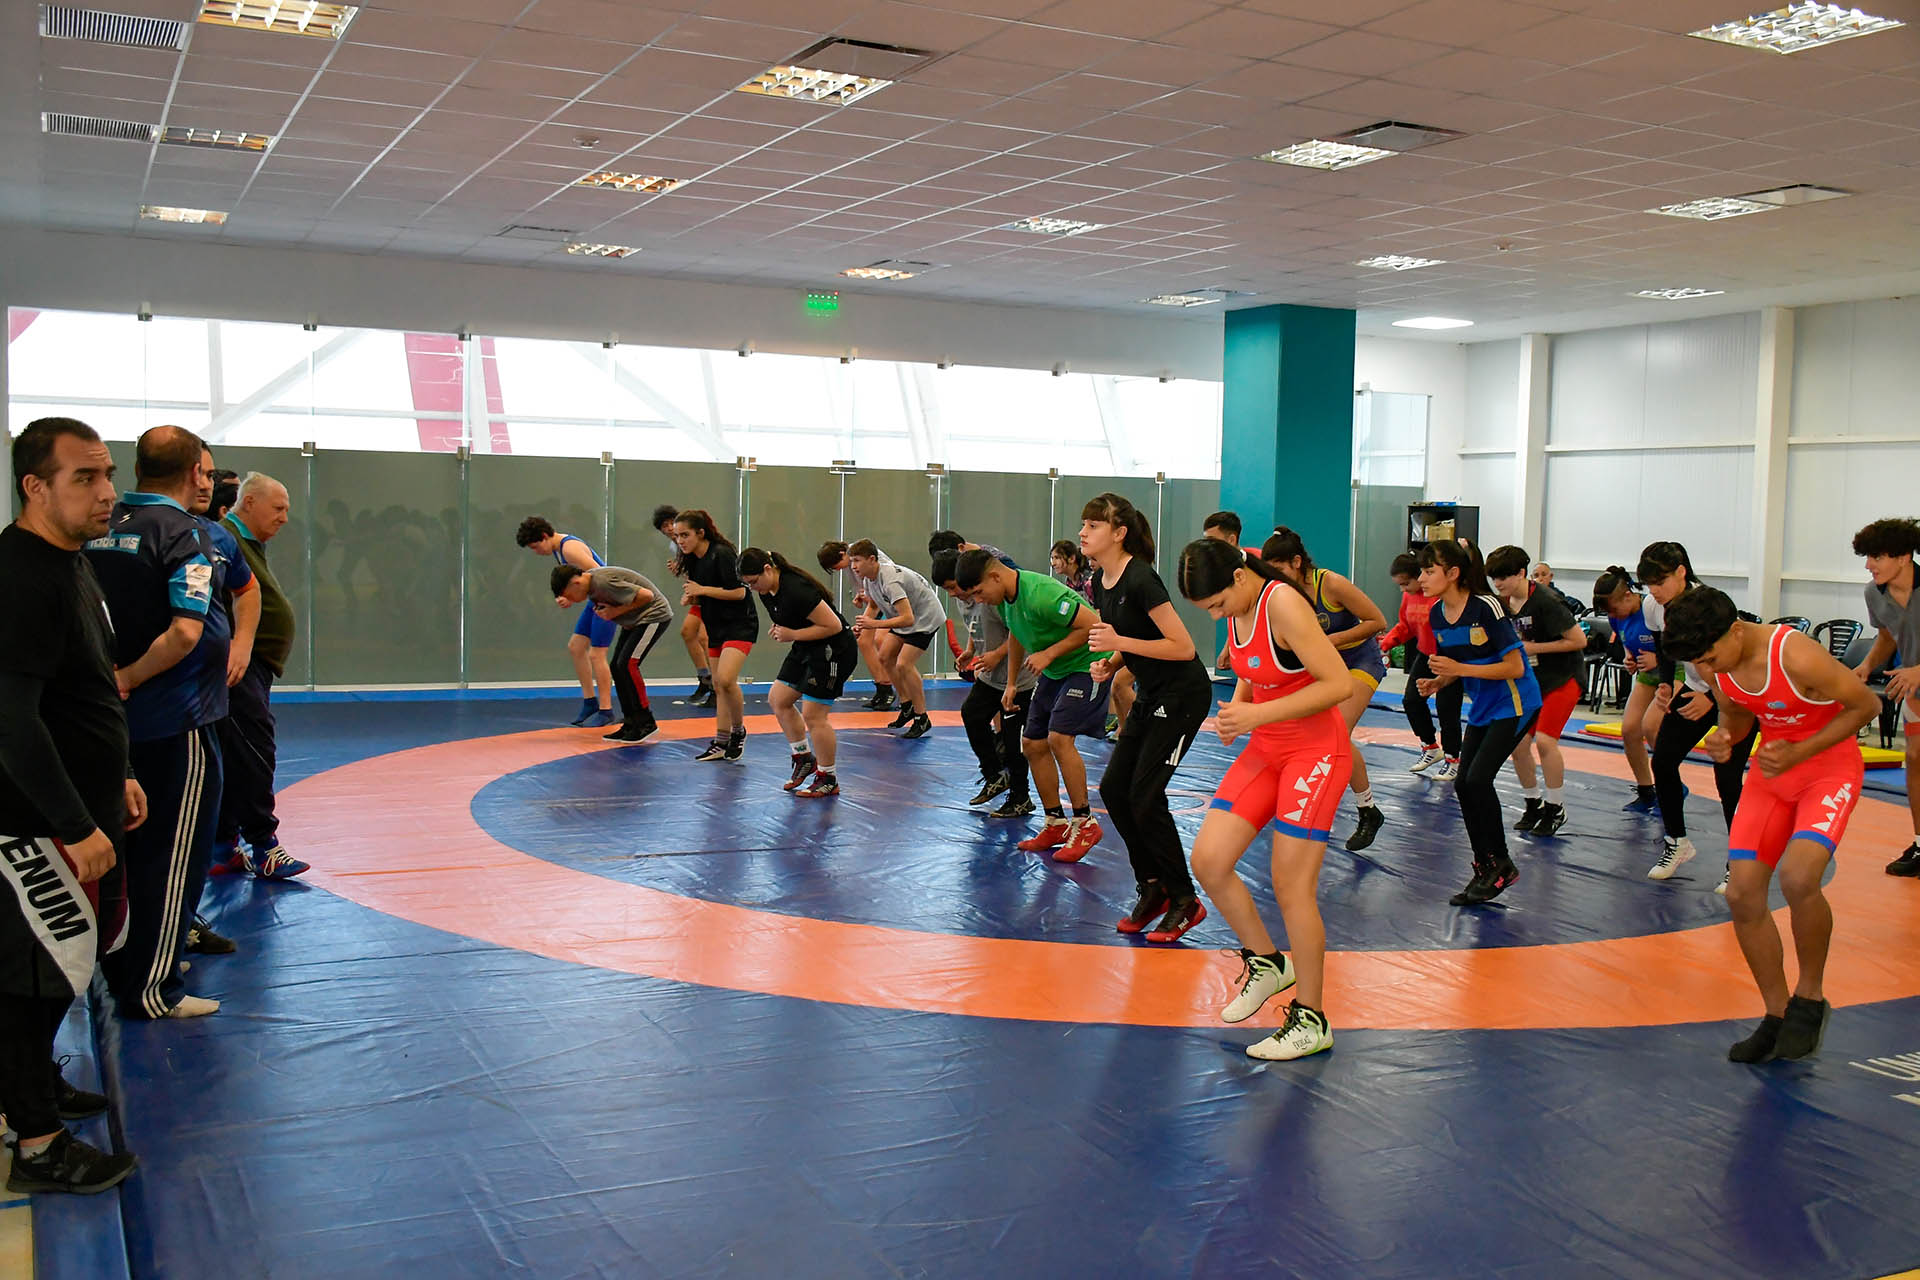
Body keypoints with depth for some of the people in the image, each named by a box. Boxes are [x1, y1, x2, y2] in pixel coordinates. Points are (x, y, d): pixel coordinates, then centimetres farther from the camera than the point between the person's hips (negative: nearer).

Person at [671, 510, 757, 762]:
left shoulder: (722, 554, -18)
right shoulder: (692, 560, 7)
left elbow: (738, 592, -22)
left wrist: (701, 590, -19)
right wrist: (690, 598, -3)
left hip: (740, 625, -9)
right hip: (716, 627, 9)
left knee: (725, 679, -23)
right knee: (718, 686, 9)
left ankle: (739, 731, -3)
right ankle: (721, 743, 16)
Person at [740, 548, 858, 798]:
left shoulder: (796, 590, -29)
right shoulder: (766, 591, 0)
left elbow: (833, 625, -27)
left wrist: (793, 635, -22)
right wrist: (779, 630, -2)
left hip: (834, 651, -10)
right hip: (807, 649, 10)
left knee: (813, 715, -7)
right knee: (778, 700, 11)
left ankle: (828, 780, 7)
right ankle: (804, 759, 25)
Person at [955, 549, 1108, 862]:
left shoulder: (1040, 595, -31)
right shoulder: (1004, 598, -1)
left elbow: (1092, 624, -29)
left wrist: (1048, 654, -25)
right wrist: (1011, 683, 20)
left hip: (1086, 665, -10)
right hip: (1053, 672, 10)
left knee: (1059, 737, -21)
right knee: (1033, 744, 6)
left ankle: (1084, 823, -9)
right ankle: (1056, 824, 17)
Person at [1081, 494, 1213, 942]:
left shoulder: (1140, 579, -21)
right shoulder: (1100, 581, 6)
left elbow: (1184, 647, -23)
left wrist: (1119, 643, -24)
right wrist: (1109, 665, -3)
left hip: (1183, 695, -9)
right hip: (1151, 696, 9)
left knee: (1144, 795, -10)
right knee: (1113, 788, 4)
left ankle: (1184, 900, 4)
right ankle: (1153, 887, 17)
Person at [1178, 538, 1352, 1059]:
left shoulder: (1283, 604, -21)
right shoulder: (1238, 610, 3)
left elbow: (1339, 684, -24)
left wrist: (1259, 714, -24)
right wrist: (1234, 711, 0)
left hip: (1316, 753, -8)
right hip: (1265, 750, 8)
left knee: (1291, 885, -6)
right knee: (1208, 860, -1)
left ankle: (1311, 1021, 9)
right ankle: (1266, 962, 21)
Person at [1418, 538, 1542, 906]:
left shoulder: (1485, 607, -23)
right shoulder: (1437, 613, 0)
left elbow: (1515, 668, -22)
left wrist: (1460, 668, -27)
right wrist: (1437, 682, -8)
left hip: (1513, 705, -8)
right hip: (1481, 707, 8)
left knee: (1477, 779, -17)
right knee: (1464, 784, 1)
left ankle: (1501, 865, 0)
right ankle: (1486, 868, 13)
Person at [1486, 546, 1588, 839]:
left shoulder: (1544, 602, -22)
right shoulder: (1504, 603, 0)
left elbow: (1579, 640, -20)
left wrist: (1534, 647, -19)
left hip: (1563, 676, -7)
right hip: (1530, 679, 7)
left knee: (1544, 739, -17)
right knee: (1518, 741, -1)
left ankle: (1556, 809, -1)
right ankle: (1533, 804, 16)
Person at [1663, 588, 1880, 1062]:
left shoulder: (1796, 657, -30)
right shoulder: (1714, 663, -10)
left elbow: (1867, 705, -17)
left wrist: (1798, 753, -22)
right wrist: (1725, 738, -14)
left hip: (1830, 767, -6)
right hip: (1772, 771, 6)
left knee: (1798, 877, -28)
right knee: (1742, 894, -3)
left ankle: (1810, 997, -3)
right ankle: (1778, 1015, 14)